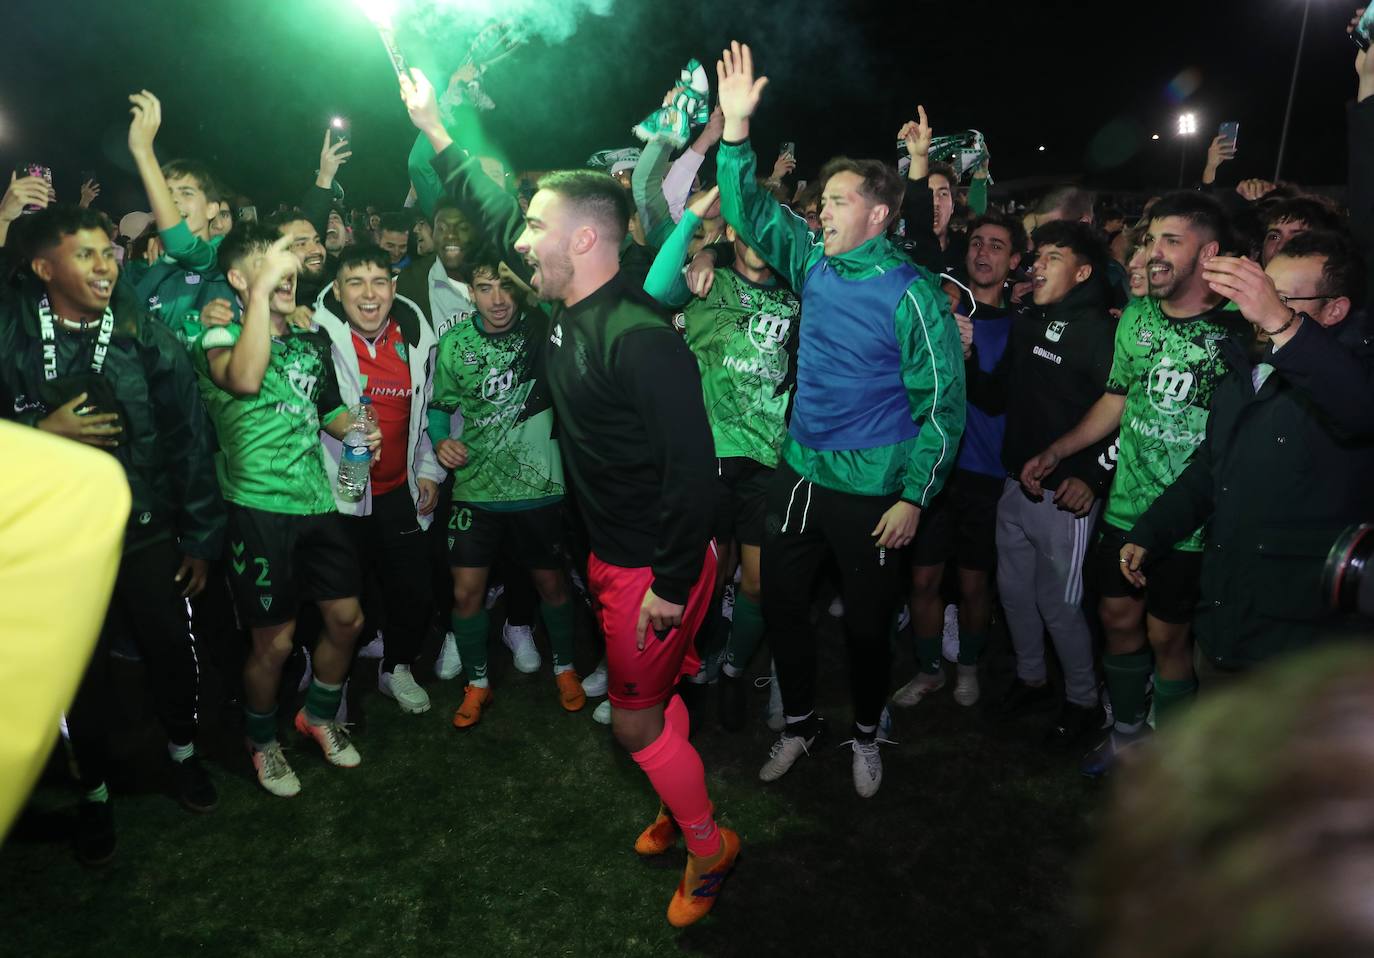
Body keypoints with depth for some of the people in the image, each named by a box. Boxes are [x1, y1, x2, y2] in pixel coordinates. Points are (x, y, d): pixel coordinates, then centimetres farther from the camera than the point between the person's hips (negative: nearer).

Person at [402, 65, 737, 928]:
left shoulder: (639, 337, -26)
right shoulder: (571, 312, 2)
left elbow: (691, 462, -28)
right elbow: (497, 219, 15)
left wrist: (671, 586, -24)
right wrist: (436, 129, 20)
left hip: (658, 567, -9)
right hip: (615, 555, 9)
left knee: (636, 722, 4)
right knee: (652, 697, 22)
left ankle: (709, 847, 27)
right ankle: (680, 809, 44)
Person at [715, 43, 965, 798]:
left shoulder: (912, 293, -14)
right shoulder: (815, 262, 2)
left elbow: (942, 402, -13)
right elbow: (750, 212, 8)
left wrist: (913, 496, -15)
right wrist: (736, 128, -5)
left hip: (871, 493, -5)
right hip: (799, 475, 6)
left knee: (867, 622, 10)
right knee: (782, 605, 14)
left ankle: (866, 735, 36)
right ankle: (799, 723, 36)